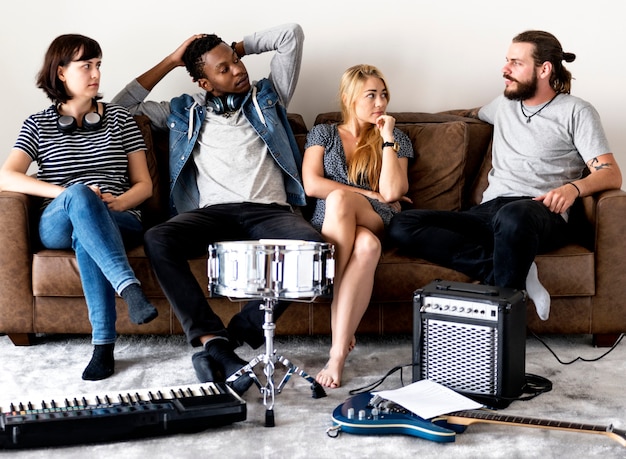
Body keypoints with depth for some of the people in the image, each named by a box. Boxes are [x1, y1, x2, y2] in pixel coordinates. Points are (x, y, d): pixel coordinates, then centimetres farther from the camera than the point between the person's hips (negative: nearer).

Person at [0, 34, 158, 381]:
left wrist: (116, 202, -12)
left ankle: (104, 345, -42)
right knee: (80, 196, -37)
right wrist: (68, 193, -17)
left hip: (119, 222, 1)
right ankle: (130, 288, -51)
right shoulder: (38, 125, 12)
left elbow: (144, 184, 12)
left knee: (84, 237, -37)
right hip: (57, 225, 0)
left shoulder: (120, 119, 15)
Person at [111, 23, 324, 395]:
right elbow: (124, 104, 20)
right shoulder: (185, 112, 22)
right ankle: (212, 339, -36)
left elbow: (292, 34, 16)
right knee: (157, 240, -32)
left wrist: (240, 47, 24)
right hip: (212, 212, 1)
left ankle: (236, 334, -31)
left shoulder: (267, 96, 20)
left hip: (269, 210, 0)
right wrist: (171, 61, 20)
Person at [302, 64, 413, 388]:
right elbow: (312, 185, 0)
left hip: (378, 224, 0)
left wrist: (387, 138, 0)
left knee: (338, 199, -39)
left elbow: (391, 192, 0)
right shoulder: (323, 134, 17)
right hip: (327, 226, 0)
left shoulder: (396, 139, 17)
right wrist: (370, 195, -1)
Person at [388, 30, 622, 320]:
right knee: (401, 226, -18)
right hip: (488, 211, 6)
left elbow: (611, 174, -1)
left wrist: (574, 187, -21)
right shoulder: (504, 104, 26)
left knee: (513, 215, -46)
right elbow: (476, 113, 52)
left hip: (542, 214, -6)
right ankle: (509, 274, -26)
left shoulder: (576, 112, 9)